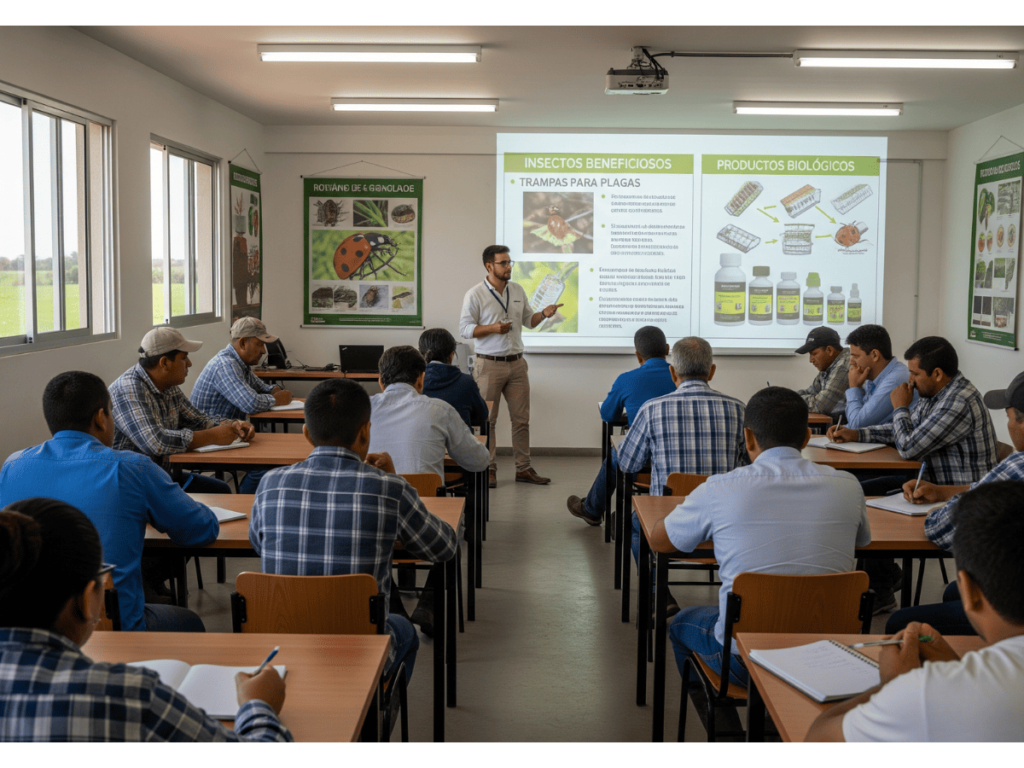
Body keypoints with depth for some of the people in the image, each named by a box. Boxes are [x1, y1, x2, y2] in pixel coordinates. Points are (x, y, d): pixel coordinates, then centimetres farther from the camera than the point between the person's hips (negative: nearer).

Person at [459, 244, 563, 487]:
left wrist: (543, 314, -1)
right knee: (487, 420, 1)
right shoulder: (475, 295, -6)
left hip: (516, 364, 5)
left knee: (521, 419, 7)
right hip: (489, 364, -5)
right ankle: (489, 469, 11)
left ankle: (523, 468, 15)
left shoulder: (518, 290, 11)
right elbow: (465, 328, -7)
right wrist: (492, 328, -20)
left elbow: (528, 320, 19)